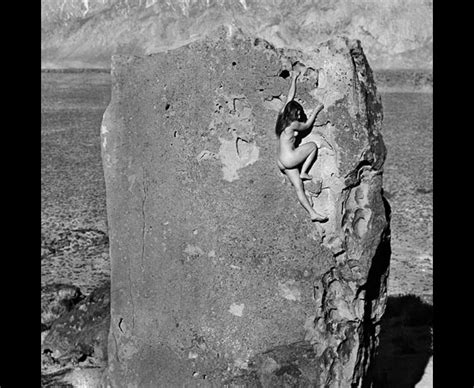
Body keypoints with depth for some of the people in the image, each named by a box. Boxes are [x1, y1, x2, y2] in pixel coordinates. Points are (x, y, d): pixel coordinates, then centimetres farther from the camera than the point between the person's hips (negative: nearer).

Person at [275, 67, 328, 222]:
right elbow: (307, 125, 4)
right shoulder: (293, 125, -16)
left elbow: (290, 97, 15)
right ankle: (303, 173, 8)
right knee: (313, 146, 8)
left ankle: (313, 213, -1)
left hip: (282, 162, 8)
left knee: (299, 187, 2)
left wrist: (294, 78, 24)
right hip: (289, 159, -8)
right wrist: (316, 110, 16)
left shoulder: (282, 115, 5)